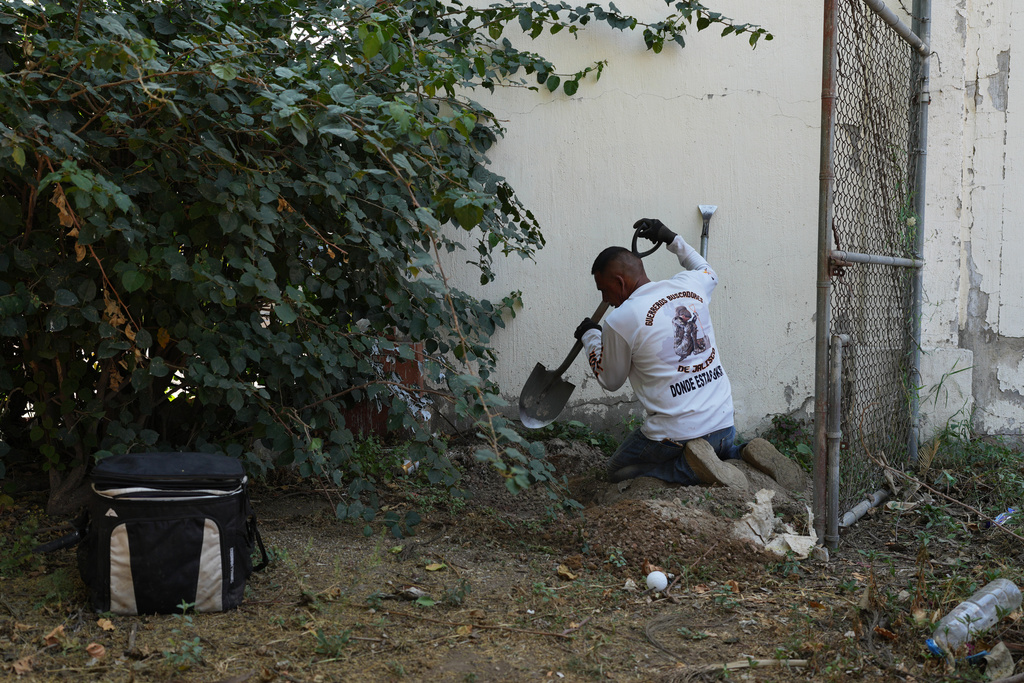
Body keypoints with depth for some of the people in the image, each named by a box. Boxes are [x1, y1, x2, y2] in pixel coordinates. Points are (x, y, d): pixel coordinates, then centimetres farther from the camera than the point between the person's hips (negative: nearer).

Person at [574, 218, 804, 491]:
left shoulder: (619, 321, -14)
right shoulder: (689, 285, 2)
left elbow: (610, 380, 4)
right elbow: (709, 274, 31)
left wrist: (590, 337, 19)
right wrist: (672, 239, 33)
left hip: (674, 434, -6)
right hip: (724, 425, 6)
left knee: (617, 471, 18)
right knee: (720, 449, 40)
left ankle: (689, 468, -7)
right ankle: (746, 453, 5)